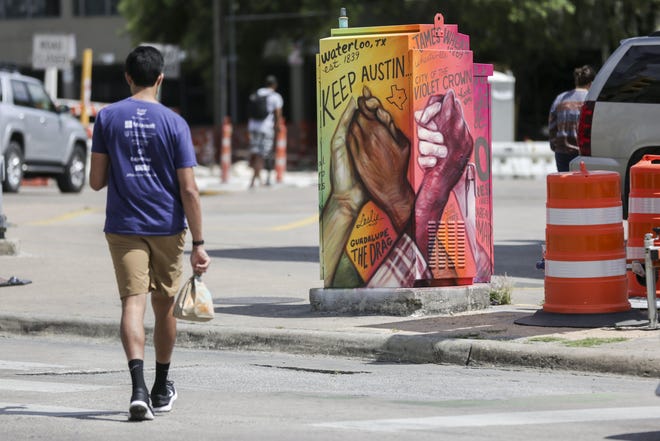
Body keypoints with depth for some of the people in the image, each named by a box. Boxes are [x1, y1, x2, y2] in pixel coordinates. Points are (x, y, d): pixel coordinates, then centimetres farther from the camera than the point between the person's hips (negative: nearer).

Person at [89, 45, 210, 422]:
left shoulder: (107, 118, -2)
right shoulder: (174, 123, -6)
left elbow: (96, 181, 0)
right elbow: (188, 189, -9)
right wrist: (198, 244, -6)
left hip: (124, 227, 0)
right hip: (167, 227, 0)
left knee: (133, 302, -7)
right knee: (165, 306, 16)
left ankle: (139, 385, -27)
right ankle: (162, 388, 30)